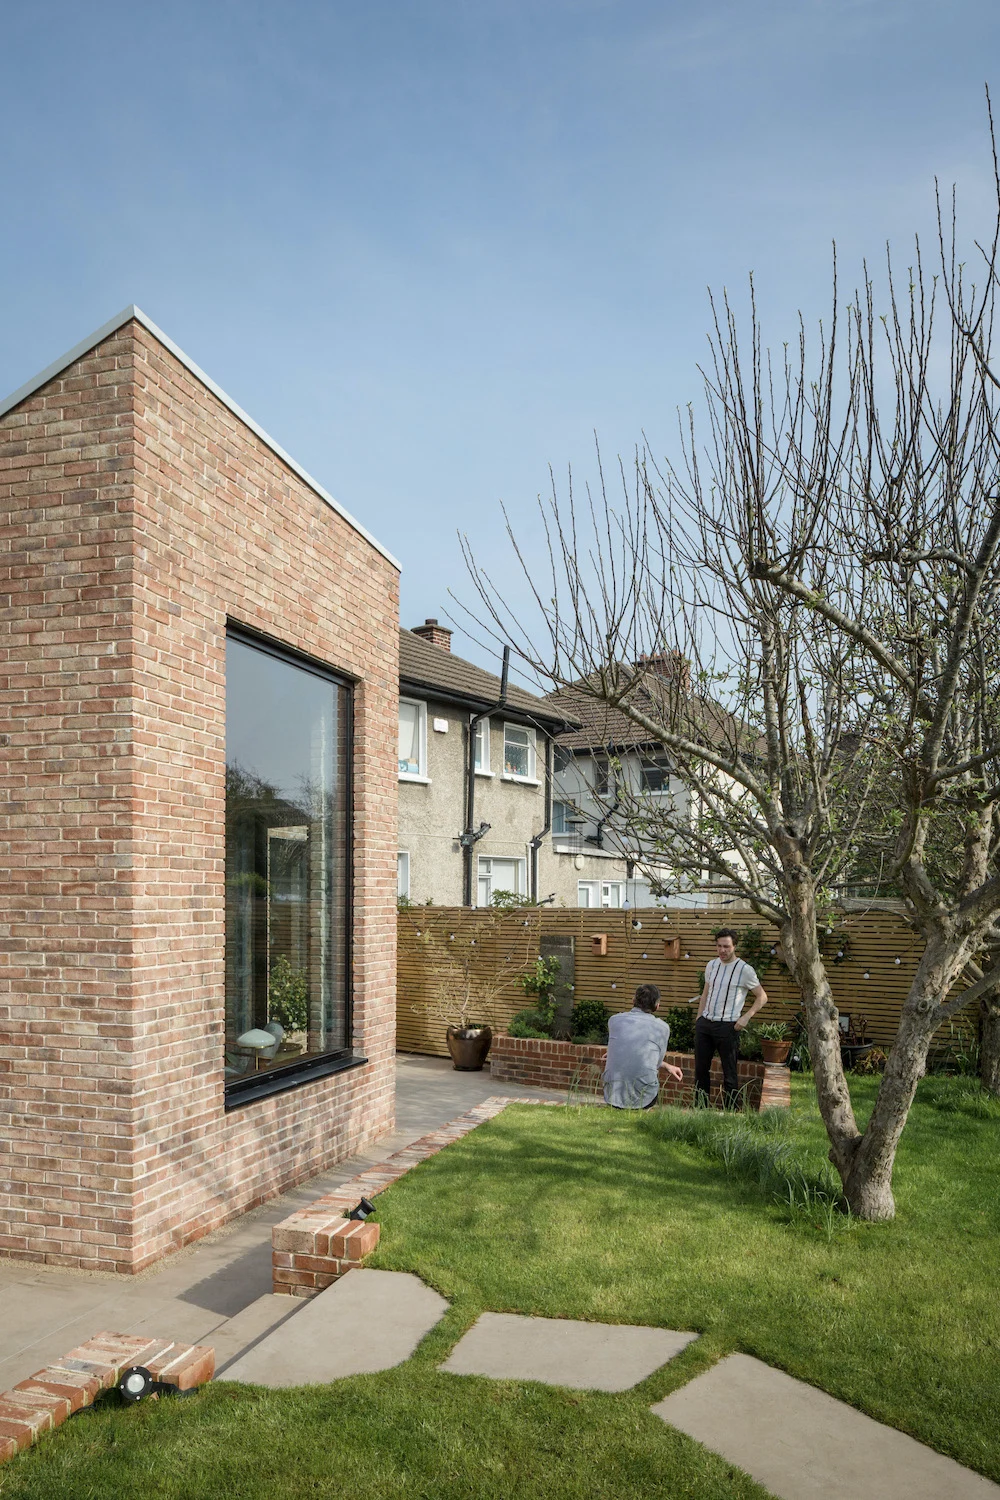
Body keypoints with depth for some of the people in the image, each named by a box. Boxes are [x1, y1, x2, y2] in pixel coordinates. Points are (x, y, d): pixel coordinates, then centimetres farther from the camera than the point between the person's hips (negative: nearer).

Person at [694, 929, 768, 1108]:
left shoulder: (744, 969, -9)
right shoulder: (711, 965, 9)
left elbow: (762, 997, -3)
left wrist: (746, 1017, -13)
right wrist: (699, 1016, 14)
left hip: (727, 1026, -6)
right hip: (705, 1023, 6)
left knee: (729, 1073, 1)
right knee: (701, 1068, 11)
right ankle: (700, 1109, 22)